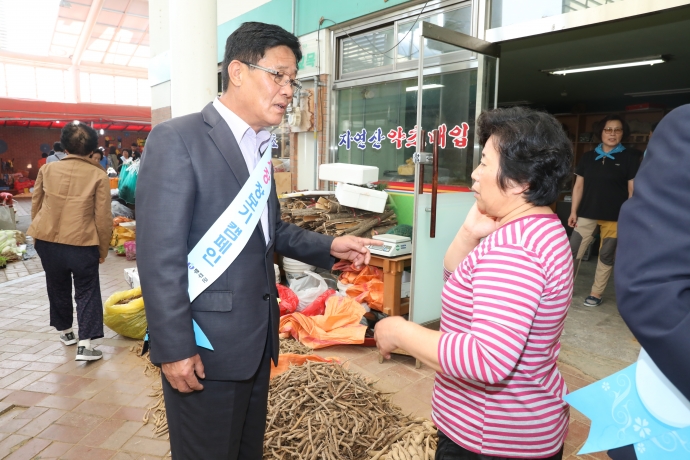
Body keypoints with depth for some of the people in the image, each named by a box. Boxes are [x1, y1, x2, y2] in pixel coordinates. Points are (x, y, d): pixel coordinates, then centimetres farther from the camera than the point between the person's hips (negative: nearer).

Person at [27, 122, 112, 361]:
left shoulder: (47, 169, 2)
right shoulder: (98, 176, -8)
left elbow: (35, 206, 11)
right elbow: (103, 217, -7)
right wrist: (103, 248, 4)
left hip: (47, 241, 4)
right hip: (82, 244, -4)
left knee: (58, 287, 21)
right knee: (86, 292, 6)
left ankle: (65, 331, 37)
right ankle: (85, 344, -2)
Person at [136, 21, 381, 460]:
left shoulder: (259, 147, 12)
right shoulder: (177, 140, -14)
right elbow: (159, 255, -18)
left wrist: (329, 246, 5)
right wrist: (175, 349, -17)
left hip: (257, 337, 8)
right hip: (207, 343, -7)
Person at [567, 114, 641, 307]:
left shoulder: (630, 157, -1)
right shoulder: (588, 157, 6)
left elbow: (633, 190, -2)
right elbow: (579, 186, 8)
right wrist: (573, 211, 3)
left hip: (615, 217, -2)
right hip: (587, 214, 2)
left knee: (606, 256, 7)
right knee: (573, 252, -1)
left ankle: (596, 293, 19)